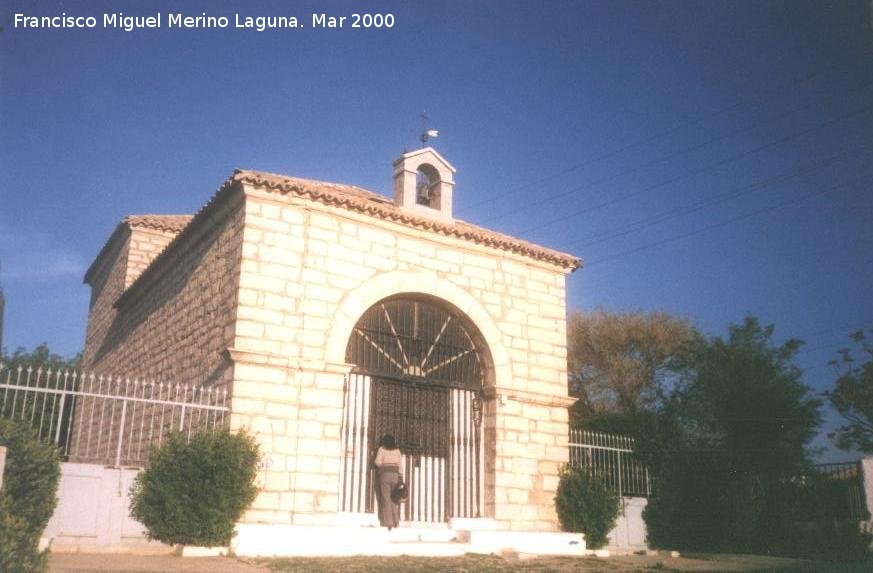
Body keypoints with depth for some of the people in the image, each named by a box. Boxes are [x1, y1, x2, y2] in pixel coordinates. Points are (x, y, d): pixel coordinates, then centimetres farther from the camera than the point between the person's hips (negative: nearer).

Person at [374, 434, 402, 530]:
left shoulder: (381, 449, 3)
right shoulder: (397, 450, 11)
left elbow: (378, 462, -8)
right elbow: (399, 464, 6)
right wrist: (400, 478, 7)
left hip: (384, 474, -2)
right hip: (395, 474, 3)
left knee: (386, 498, -1)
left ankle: (389, 523, -5)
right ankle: (395, 520, 2)